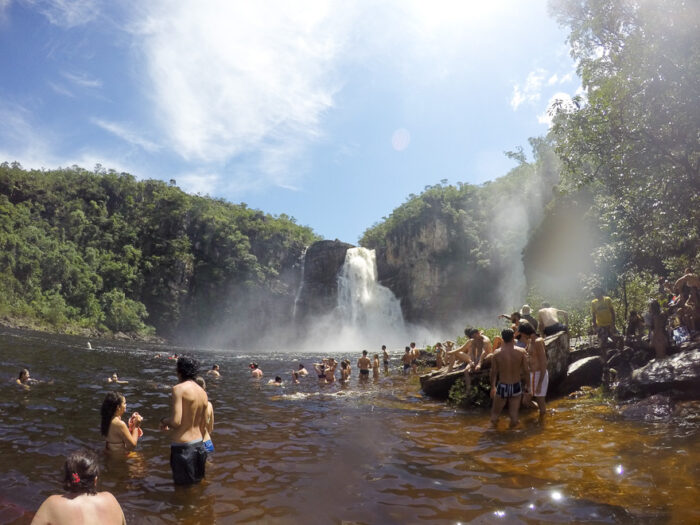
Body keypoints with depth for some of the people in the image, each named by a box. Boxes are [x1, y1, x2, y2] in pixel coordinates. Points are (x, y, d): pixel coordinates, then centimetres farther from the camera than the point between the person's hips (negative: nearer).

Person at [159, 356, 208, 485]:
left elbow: (175, 421, -21)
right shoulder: (203, 393, 7)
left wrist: (163, 421, -1)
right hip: (198, 444, 7)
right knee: (196, 484, 20)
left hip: (182, 446, -7)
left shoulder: (179, 389, -14)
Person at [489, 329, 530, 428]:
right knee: (514, 416, 13)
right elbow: (527, 372, -6)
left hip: (502, 387, -1)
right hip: (516, 387, 1)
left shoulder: (497, 353, -10)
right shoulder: (521, 352, -9)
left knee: (494, 415, 16)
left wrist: (492, 387, 12)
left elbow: (493, 373, -3)